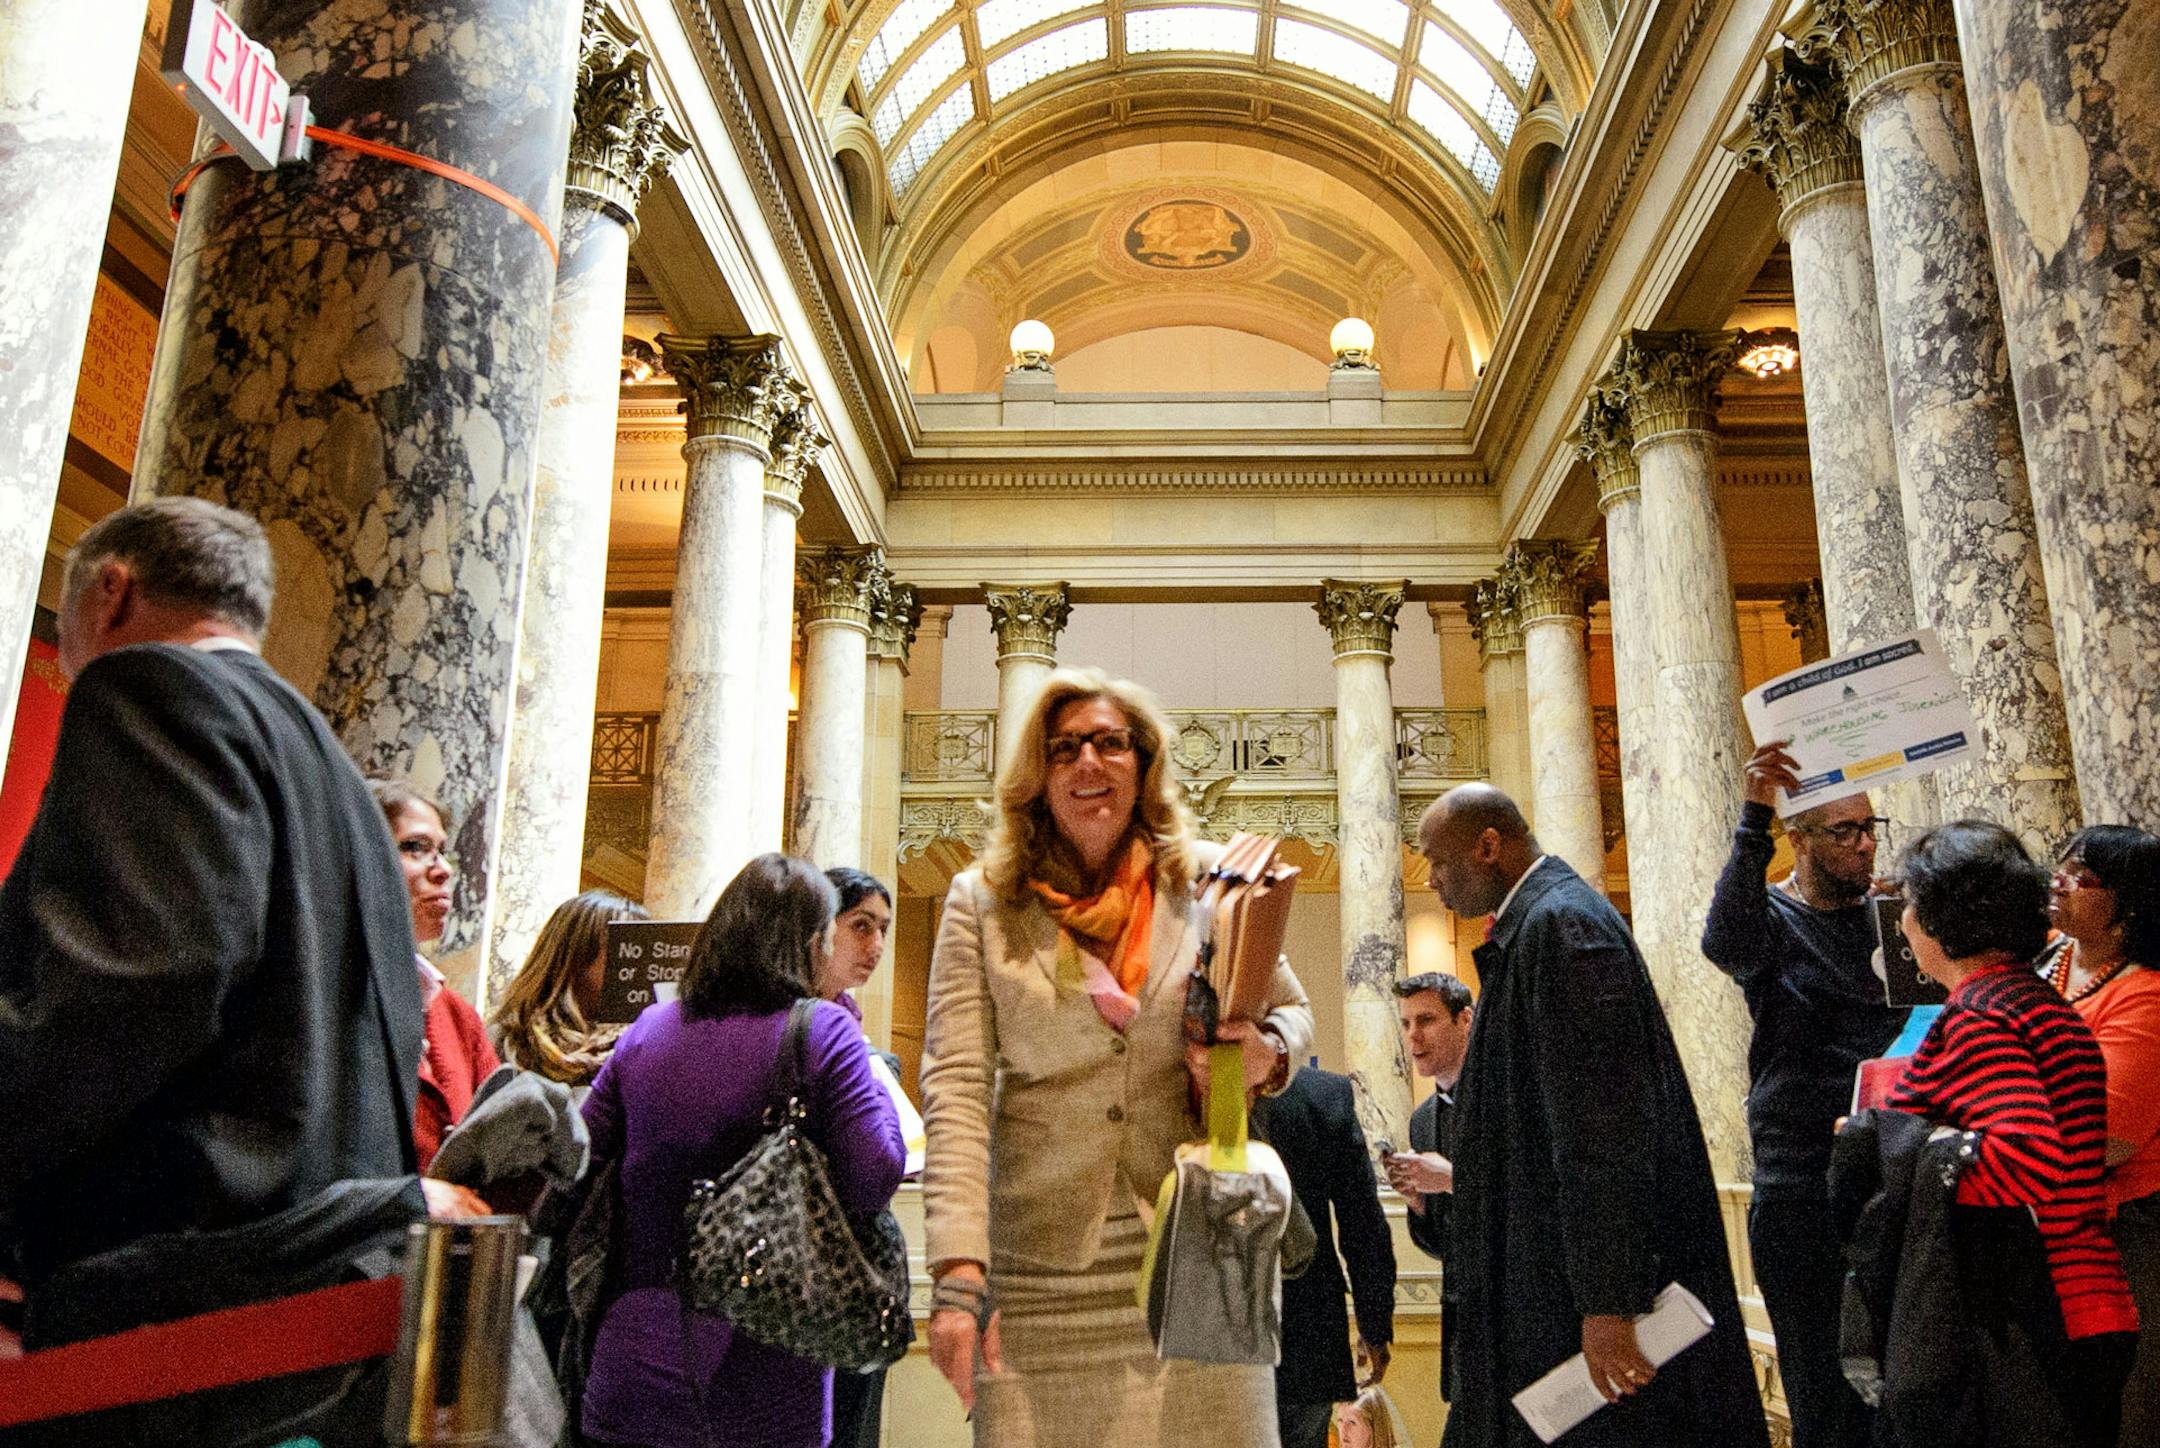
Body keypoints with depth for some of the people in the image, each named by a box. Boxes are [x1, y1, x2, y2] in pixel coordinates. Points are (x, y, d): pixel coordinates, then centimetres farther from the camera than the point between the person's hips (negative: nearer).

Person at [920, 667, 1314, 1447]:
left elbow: (1292, 1010, 17)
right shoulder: (982, 902, 0)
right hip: (1040, 1274, -1)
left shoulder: (1209, 881, 4)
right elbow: (956, 1090, -6)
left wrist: (1267, 1054, -7)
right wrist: (958, 1276, -15)